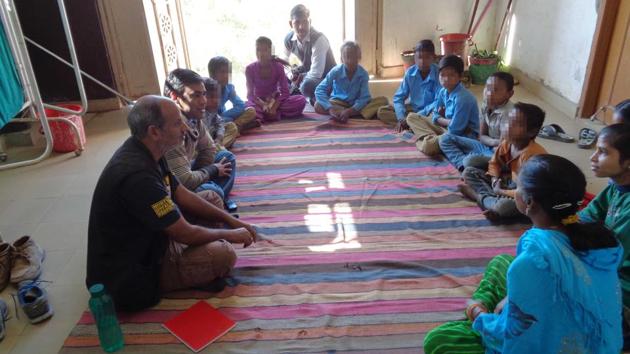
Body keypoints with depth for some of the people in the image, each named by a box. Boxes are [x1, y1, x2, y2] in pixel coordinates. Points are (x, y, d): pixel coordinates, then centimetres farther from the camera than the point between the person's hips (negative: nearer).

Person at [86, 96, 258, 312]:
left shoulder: (144, 152, -3)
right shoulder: (137, 175, -33)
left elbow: (183, 196, 8)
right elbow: (187, 234, -26)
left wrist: (230, 220, 3)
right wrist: (230, 235, -8)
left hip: (145, 245, 10)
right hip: (129, 280, -9)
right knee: (223, 254, -23)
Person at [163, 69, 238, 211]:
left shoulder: (193, 117, -8)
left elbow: (208, 149, 9)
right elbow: (185, 181, -35)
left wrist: (201, 175, -8)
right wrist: (213, 170, -16)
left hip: (185, 172, 9)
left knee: (227, 157, 9)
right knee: (213, 192, -29)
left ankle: (222, 200, 7)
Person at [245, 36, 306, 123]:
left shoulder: (278, 67, -8)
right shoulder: (250, 69, -9)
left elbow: (285, 92, -12)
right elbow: (250, 94, -13)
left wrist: (274, 107, -27)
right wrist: (263, 106, -30)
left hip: (275, 101, 2)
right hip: (258, 103, -2)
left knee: (301, 100, -25)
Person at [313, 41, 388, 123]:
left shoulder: (363, 74, -17)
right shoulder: (336, 71, -18)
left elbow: (364, 98, -20)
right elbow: (319, 90, -22)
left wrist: (349, 111, -36)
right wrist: (330, 109, -38)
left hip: (357, 105, 1)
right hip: (338, 103, -1)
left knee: (383, 100, -21)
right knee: (318, 106, -30)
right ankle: (360, 114, -33)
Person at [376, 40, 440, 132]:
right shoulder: (410, 72, -6)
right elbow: (399, 97, -5)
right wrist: (401, 118, -22)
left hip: (429, 112, -4)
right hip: (412, 109, 4)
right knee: (382, 111, -13)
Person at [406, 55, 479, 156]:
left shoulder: (463, 98, -26)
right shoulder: (443, 91, -2)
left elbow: (454, 130, -26)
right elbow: (435, 117, 6)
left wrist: (442, 120, -6)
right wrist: (448, 122, -14)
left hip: (463, 135, -8)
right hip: (446, 128, 9)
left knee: (428, 146, -34)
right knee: (412, 117, 5)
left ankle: (431, 140, 0)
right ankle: (432, 138, -13)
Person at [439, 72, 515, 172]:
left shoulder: (508, 113, -25)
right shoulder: (486, 106, -2)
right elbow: (482, 136, 2)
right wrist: (494, 142, -14)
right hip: (487, 146, 9)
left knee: (471, 161, -41)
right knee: (446, 139, 1)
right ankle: (464, 166, -18)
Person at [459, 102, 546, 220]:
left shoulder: (531, 155, -31)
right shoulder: (507, 142, -8)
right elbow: (494, 163, 10)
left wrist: (499, 191, -20)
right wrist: (495, 181, -9)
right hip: (509, 182, 8)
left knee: (503, 206, -41)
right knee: (469, 172, 0)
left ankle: (479, 196, -11)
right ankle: (490, 198, -19)